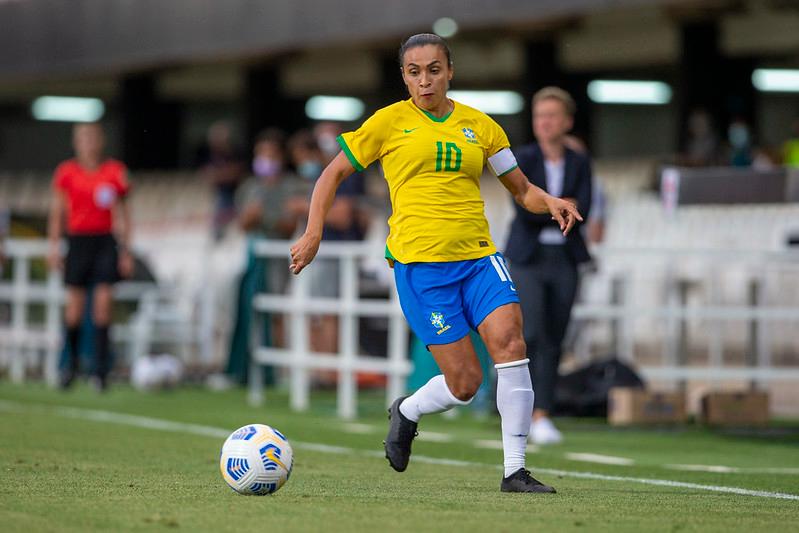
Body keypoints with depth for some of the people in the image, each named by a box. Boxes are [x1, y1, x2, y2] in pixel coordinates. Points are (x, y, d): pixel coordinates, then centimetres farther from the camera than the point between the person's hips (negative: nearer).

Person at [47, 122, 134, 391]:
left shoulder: (115, 172, 3)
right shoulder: (67, 172, 3)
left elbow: (123, 214, 9)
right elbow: (57, 211, 8)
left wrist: (126, 251, 7)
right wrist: (54, 247, 3)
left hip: (105, 242, 0)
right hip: (78, 240, 0)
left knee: (103, 302, -10)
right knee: (74, 306, 1)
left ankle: (100, 370, -7)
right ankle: (72, 362, 23)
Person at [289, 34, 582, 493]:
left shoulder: (479, 125, 12)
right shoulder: (390, 122, 4)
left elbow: (521, 189, 17)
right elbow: (334, 174, 10)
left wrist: (550, 202, -5)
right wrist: (314, 233, -1)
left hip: (479, 256, 3)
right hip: (419, 261, -3)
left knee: (510, 339, -21)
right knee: (464, 382, -9)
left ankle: (515, 470, -13)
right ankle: (406, 413, 27)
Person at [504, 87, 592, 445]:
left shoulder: (579, 164, 8)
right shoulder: (523, 159, 1)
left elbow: (582, 211, -5)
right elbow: (525, 208, -11)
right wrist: (563, 207, -7)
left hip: (564, 260, 2)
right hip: (527, 258, -2)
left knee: (553, 341, 0)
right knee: (532, 333, -14)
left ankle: (542, 414, 3)